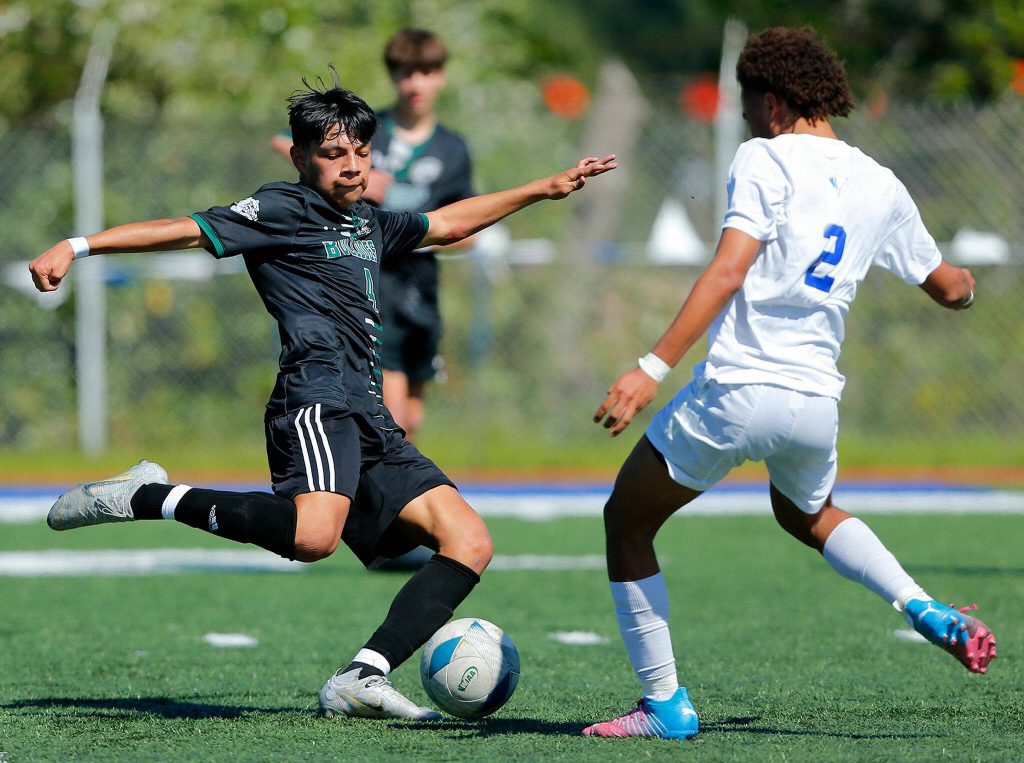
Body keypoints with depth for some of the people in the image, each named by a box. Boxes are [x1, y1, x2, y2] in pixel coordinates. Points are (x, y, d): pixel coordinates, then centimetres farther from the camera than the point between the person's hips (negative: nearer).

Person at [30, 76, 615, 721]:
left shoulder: (370, 226, 27)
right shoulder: (283, 210, 5)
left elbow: (448, 224, 42)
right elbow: (190, 230, -5)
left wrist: (544, 189, 45)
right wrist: (77, 247, -14)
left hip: (371, 425, 9)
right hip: (319, 399, -9)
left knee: (470, 542, -3)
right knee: (314, 534, -35)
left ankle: (361, 679, -13)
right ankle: (149, 496, -16)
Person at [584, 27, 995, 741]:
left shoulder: (765, 159, -5)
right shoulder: (881, 187, 11)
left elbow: (728, 271, -17)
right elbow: (949, 288, 23)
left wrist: (653, 368, -22)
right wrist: (965, 281, 49)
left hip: (736, 391, -6)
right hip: (816, 403, 6)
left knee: (627, 521, 13)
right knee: (807, 514, 36)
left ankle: (665, 703, 9)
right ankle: (929, 612, 15)